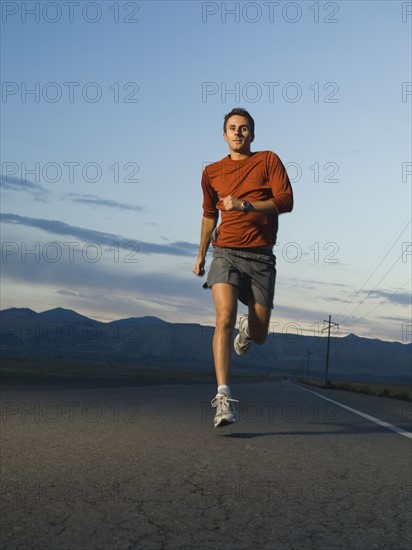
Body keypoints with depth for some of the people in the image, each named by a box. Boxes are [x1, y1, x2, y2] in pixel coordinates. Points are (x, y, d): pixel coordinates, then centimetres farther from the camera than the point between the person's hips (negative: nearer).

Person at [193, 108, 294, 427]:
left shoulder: (268, 161, 6)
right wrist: (201, 254, 30)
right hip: (226, 254, 1)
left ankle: (248, 328, 43)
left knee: (259, 336, 3)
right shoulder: (212, 172, 14)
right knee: (225, 319, -22)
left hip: (261, 258, -1)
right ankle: (224, 398, -25)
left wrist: (245, 205, -18)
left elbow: (286, 201, -6)